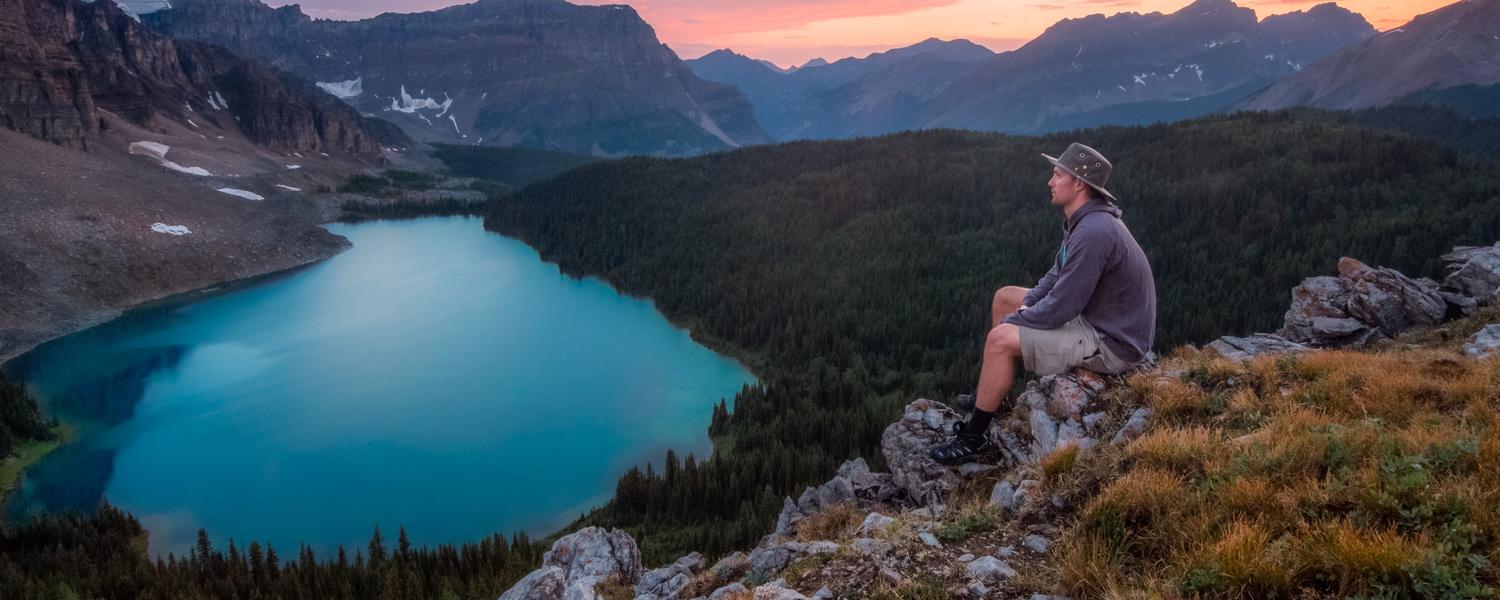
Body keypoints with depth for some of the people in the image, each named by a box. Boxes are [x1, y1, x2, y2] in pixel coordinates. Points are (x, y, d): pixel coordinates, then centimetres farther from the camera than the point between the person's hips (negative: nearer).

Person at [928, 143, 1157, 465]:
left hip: (1112, 344, -11)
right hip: (1094, 316, 11)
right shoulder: (1085, 220, 4)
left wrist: (1012, 322, -11)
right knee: (1005, 297, 15)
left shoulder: (1093, 232, -29)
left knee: (1000, 341, -19)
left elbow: (1059, 310, -27)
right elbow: (1059, 275, 17)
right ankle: (989, 395, 27)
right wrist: (1025, 307, 1)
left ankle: (972, 438, -3)